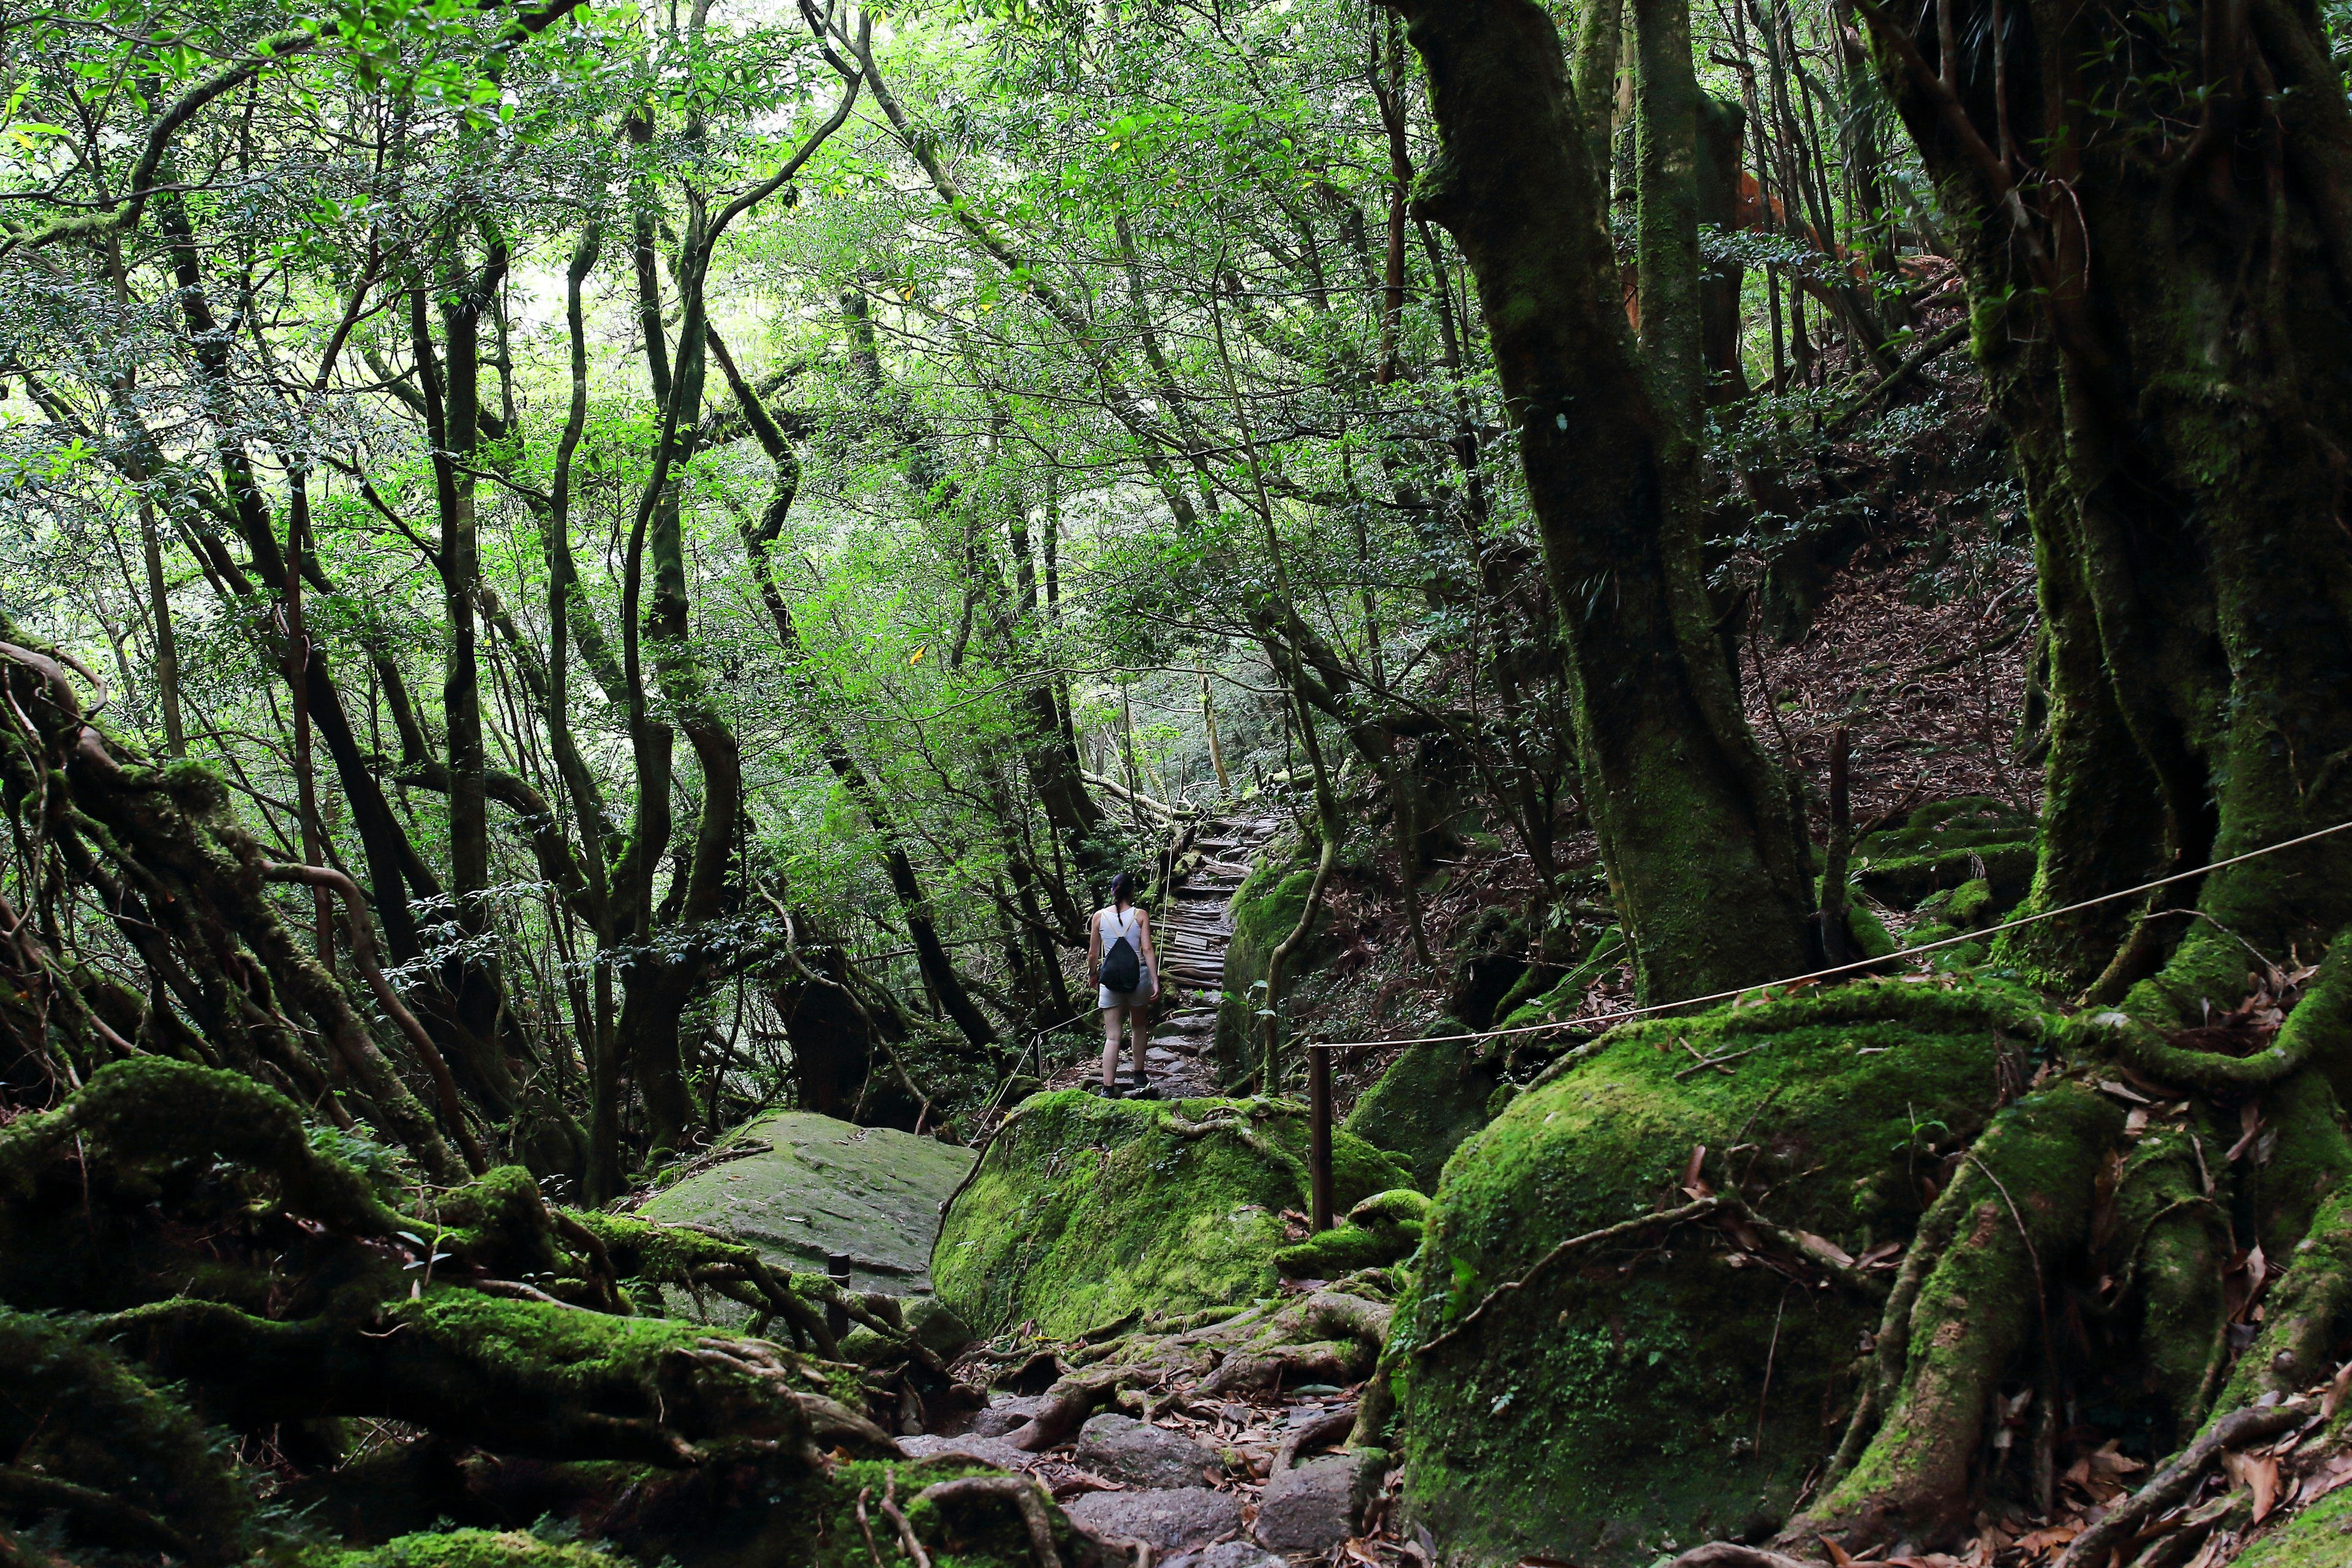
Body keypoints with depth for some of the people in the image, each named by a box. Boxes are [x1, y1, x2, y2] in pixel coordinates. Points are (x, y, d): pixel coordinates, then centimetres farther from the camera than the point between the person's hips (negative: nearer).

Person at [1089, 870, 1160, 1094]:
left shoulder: (1099, 917, -1)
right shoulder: (1140, 916, -3)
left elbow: (1093, 954, 3)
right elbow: (1147, 950, -10)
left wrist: (1093, 978, 19)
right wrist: (1155, 981, -9)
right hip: (1138, 975, 0)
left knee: (1112, 1037, -1)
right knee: (1139, 1027, 22)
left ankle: (1108, 1088, -10)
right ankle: (1139, 1076, 32)